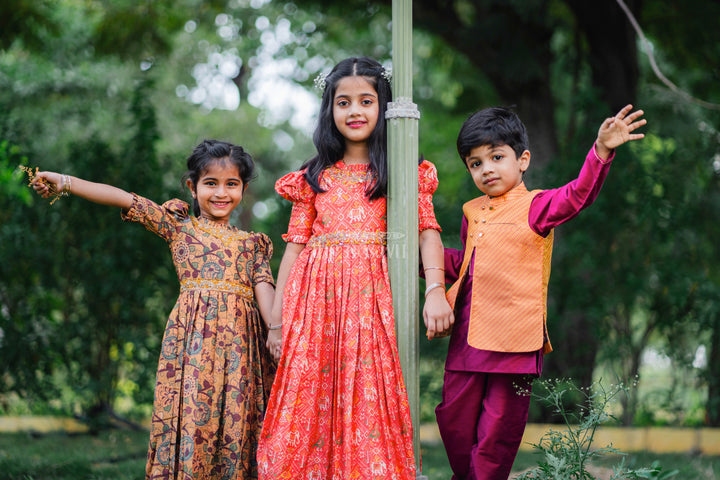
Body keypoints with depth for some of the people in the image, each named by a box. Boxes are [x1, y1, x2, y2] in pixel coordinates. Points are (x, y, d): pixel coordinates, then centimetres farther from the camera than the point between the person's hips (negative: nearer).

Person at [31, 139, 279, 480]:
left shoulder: (251, 243, 19)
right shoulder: (179, 227, 13)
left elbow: (263, 285, 7)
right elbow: (124, 199, 7)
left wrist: (275, 330, -11)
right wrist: (64, 183, 3)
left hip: (240, 337, 2)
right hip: (194, 334, -2)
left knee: (237, 421, -3)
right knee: (191, 416, -11)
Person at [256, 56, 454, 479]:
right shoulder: (315, 177, 14)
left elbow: (428, 231, -1)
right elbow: (296, 244, 12)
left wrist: (436, 289, -18)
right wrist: (276, 321, 8)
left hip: (372, 296, -2)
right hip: (316, 295, 2)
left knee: (368, 398, -8)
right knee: (309, 396, -3)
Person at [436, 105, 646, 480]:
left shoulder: (534, 207, -4)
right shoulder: (472, 212, 15)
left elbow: (577, 194, -22)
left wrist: (601, 151, -36)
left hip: (513, 336, -6)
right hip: (467, 335, 6)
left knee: (500, 422, 2)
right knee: (454, 418, 12)